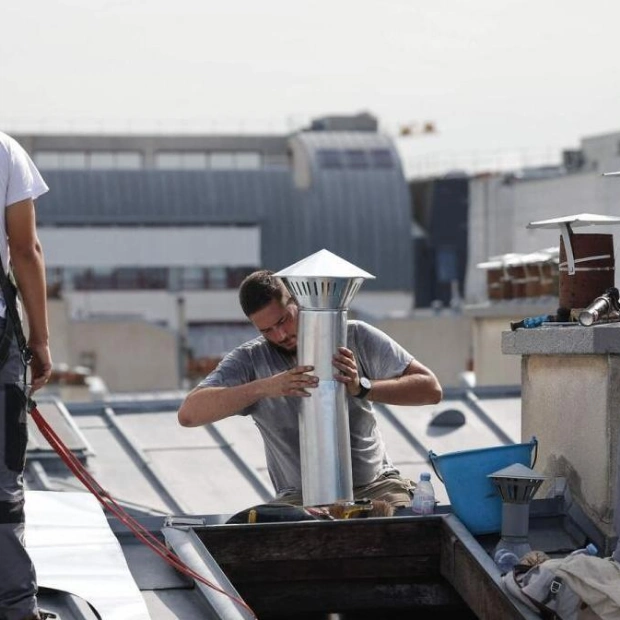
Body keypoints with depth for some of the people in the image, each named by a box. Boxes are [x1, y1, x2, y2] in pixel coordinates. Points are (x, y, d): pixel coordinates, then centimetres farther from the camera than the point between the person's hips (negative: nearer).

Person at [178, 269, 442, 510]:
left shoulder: (355, 336, 1)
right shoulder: (249, 360, -1)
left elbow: (431, 389, -3)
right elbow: (188, 414, -16)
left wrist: (362, 387, -20)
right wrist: (264, 387, -27)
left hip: (376, 484, 1)